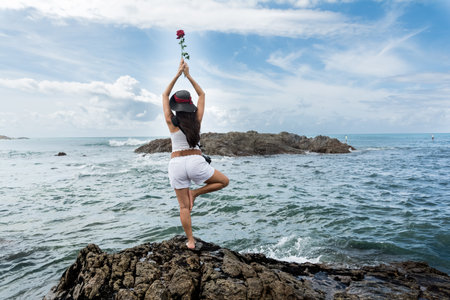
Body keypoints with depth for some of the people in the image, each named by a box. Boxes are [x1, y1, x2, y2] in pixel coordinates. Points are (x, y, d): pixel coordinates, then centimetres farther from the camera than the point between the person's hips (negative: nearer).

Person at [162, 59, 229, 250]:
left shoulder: (171, 122, -2)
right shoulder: (196, 120, -1)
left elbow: (165, 95, 9)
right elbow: (202, 94, 12)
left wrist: (178, 74, 9)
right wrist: (188, 75, 13)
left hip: (176, 164, 2)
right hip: (196, 162, -1)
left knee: (184, 207, 9)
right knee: (224, 181, 19)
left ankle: (190, 241, 13)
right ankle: (195, 193, 5)